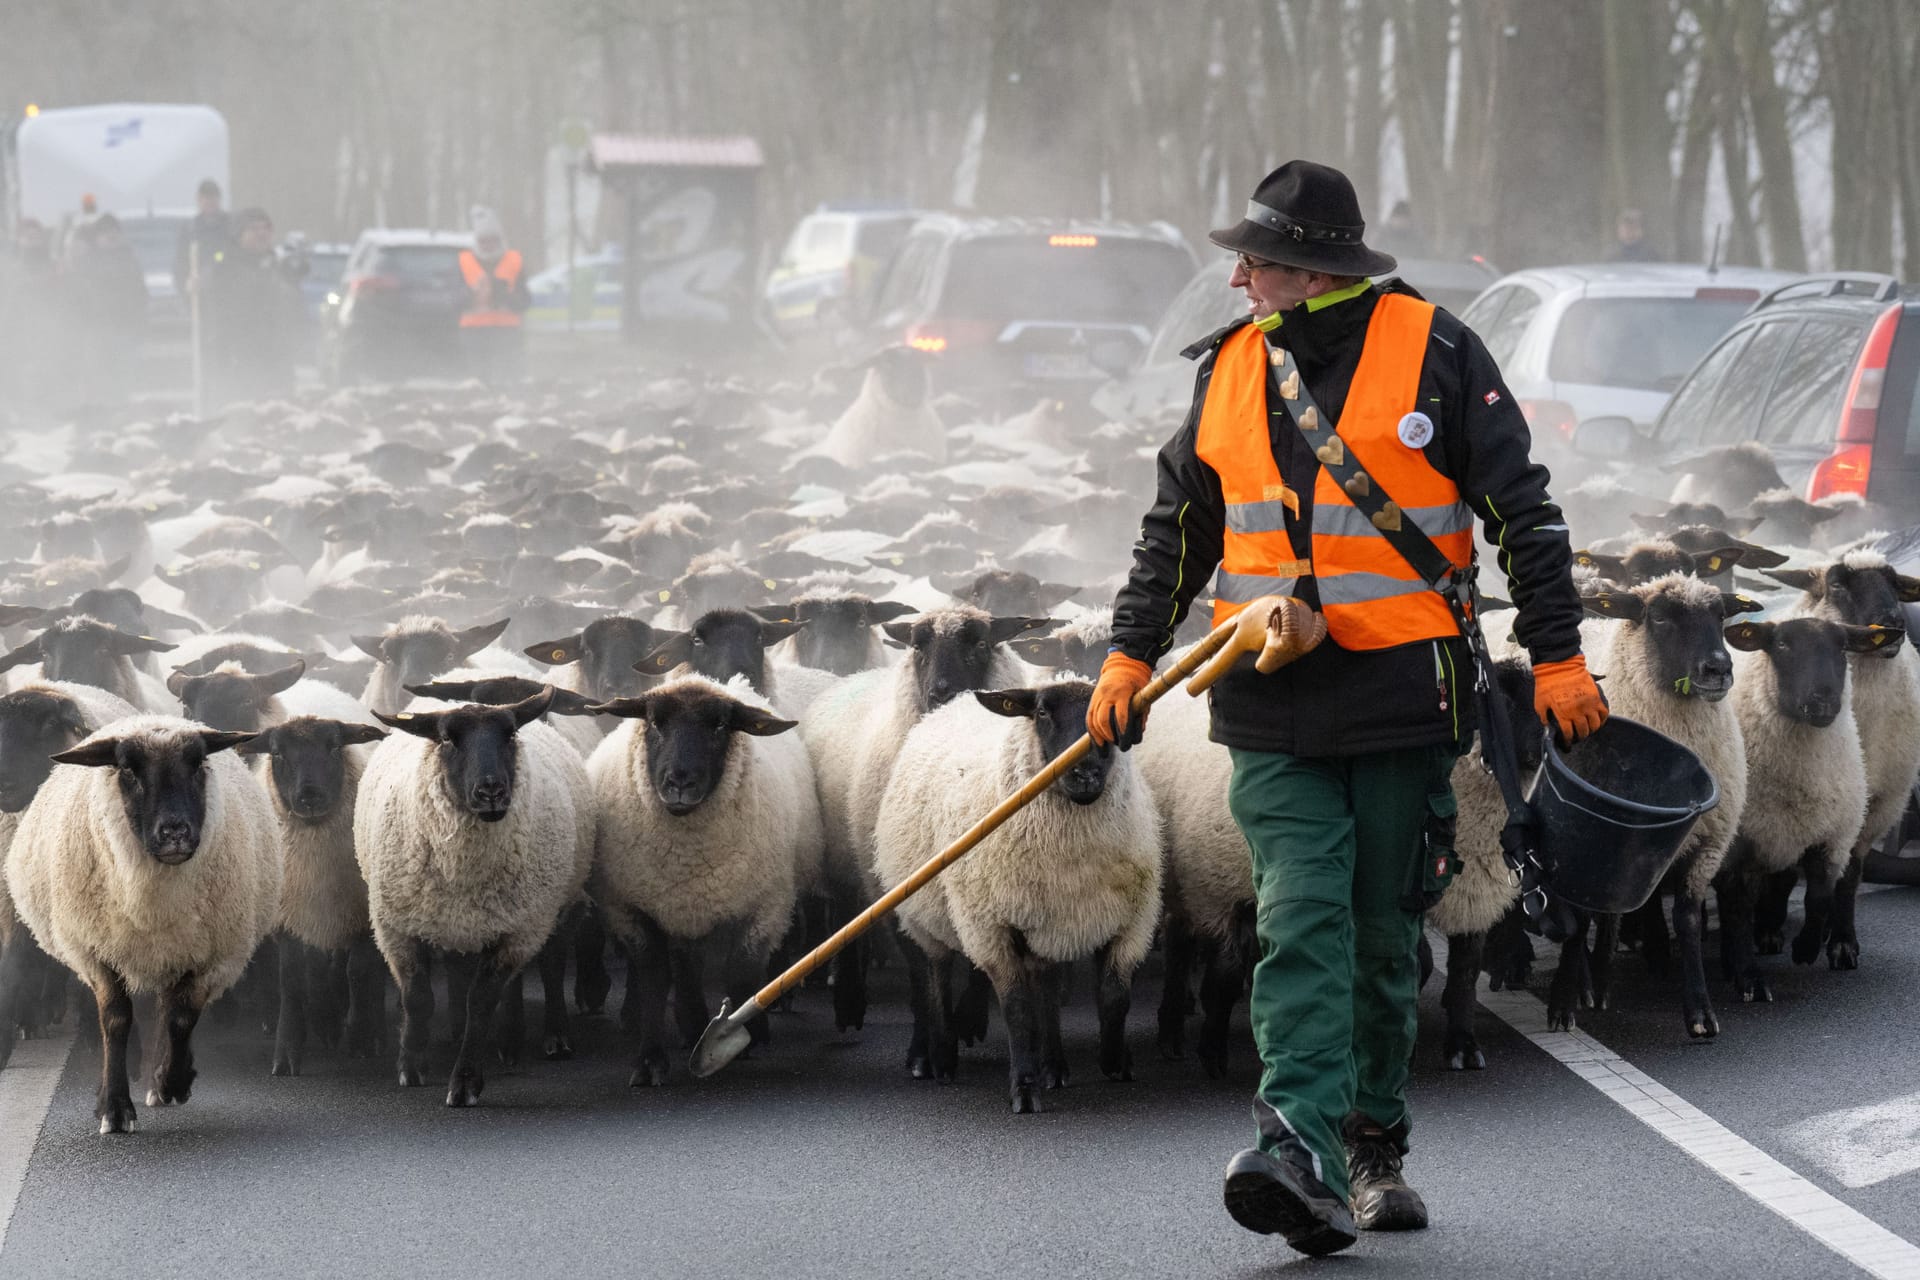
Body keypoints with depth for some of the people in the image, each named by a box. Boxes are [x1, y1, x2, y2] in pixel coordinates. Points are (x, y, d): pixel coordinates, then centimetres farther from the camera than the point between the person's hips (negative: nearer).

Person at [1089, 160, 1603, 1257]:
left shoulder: (1433, 350, -4)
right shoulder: (1232, 367, 9)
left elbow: (1521, 507, -1)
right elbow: (1180, 526, 18)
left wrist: (1559, 654, -5)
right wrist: (1133, 654, 9)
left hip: (1405, 702, -2)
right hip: (1276, 707, 2)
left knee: (1386, 936, 7)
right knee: (1301, 921, -12)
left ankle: (1376, 1150, 20)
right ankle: (1303, 1152, -22)